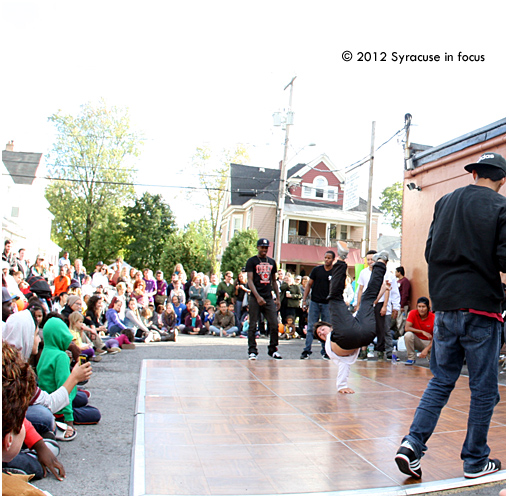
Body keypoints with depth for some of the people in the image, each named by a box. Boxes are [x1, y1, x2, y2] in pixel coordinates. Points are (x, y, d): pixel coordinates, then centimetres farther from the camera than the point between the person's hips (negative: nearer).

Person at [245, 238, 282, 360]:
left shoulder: (272, 262, 15)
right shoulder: (252, 261, 0)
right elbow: (250, 281, -8)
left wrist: (278, 298, 14)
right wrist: (258, 297, -19)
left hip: (269, 298, 4)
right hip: (255, 298, -4)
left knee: (274, 325, 0)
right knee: (253, 326, 0)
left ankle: (273, 349, 14)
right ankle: (252, 351, 10)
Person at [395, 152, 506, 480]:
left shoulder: (445, 202, 8)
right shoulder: (500, 207, -6)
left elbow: (430, 252, 10)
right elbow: (504, 260, -12)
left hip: (445, 306, 4)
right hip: (481, 307, -4)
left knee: (441, 380, 13)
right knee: (484, 388, 9)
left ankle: (413, 444, 3)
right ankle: (475, 461, 20)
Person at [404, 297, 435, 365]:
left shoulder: (433, 318, -15)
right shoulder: (413, 313, -11)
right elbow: (407, 328, -21)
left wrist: (426, 349, -31)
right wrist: (422, 332, -30)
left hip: (429, 342, -1)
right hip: (417, 341, 1)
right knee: (408, 335, -32)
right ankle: (411, 358, -13)